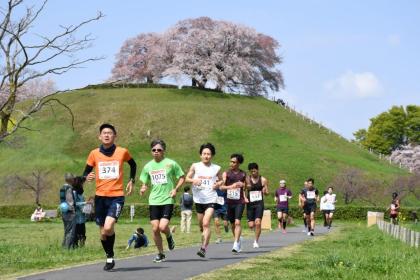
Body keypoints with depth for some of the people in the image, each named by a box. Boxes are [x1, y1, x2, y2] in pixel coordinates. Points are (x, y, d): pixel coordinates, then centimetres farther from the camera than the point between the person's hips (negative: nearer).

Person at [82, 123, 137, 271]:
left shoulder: (122, 152, -1)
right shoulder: (94, 154, 2)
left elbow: (133, 164, 19)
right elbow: (86, 173, 7)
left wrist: (131, 181, 11)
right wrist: (87, 177, -15)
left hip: (117, 196, -3)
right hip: (100, 197, 3)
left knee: (108, 228, -21)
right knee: (102, 231, 8)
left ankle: (111, 256, 4)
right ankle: (109, 258, 30)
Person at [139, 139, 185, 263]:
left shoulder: (171, 163, -2)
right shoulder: (148, 166, 7)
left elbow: (182, 177, 7)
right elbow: (145, 183, 16)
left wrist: (176, 189, -8)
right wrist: (143, 189, -7)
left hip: (167, 200, -3)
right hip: (154, 201, 3)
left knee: (163, 227, -16)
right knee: (155, 228, -1)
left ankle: (169, 236, 20)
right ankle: (160, 254, 15)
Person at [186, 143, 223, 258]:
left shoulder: (216, 168, 3)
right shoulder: (195, 166, 1)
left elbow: (221, 180, 18)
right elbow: (187, 178, 5)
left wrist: (218, 184, -4)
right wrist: (193, 180, -16)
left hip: (211, 199, -2)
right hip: (199, 199, 2)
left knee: (206, 223, -16)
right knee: (201, 225, 13)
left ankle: (204, 248, -18)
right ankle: (204, 240, 41)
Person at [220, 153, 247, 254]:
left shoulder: (243, 174, 4)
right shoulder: (226, 173, 2)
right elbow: (221, 187, -7)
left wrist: (245, 197, 3)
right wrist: (231, 186, -23)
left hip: (240, 202, -2)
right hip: (229, 201, 2)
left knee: (237, 222, -16)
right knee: (232, 224, 11)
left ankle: (236, 245, -21)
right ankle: (238, 241, 32)